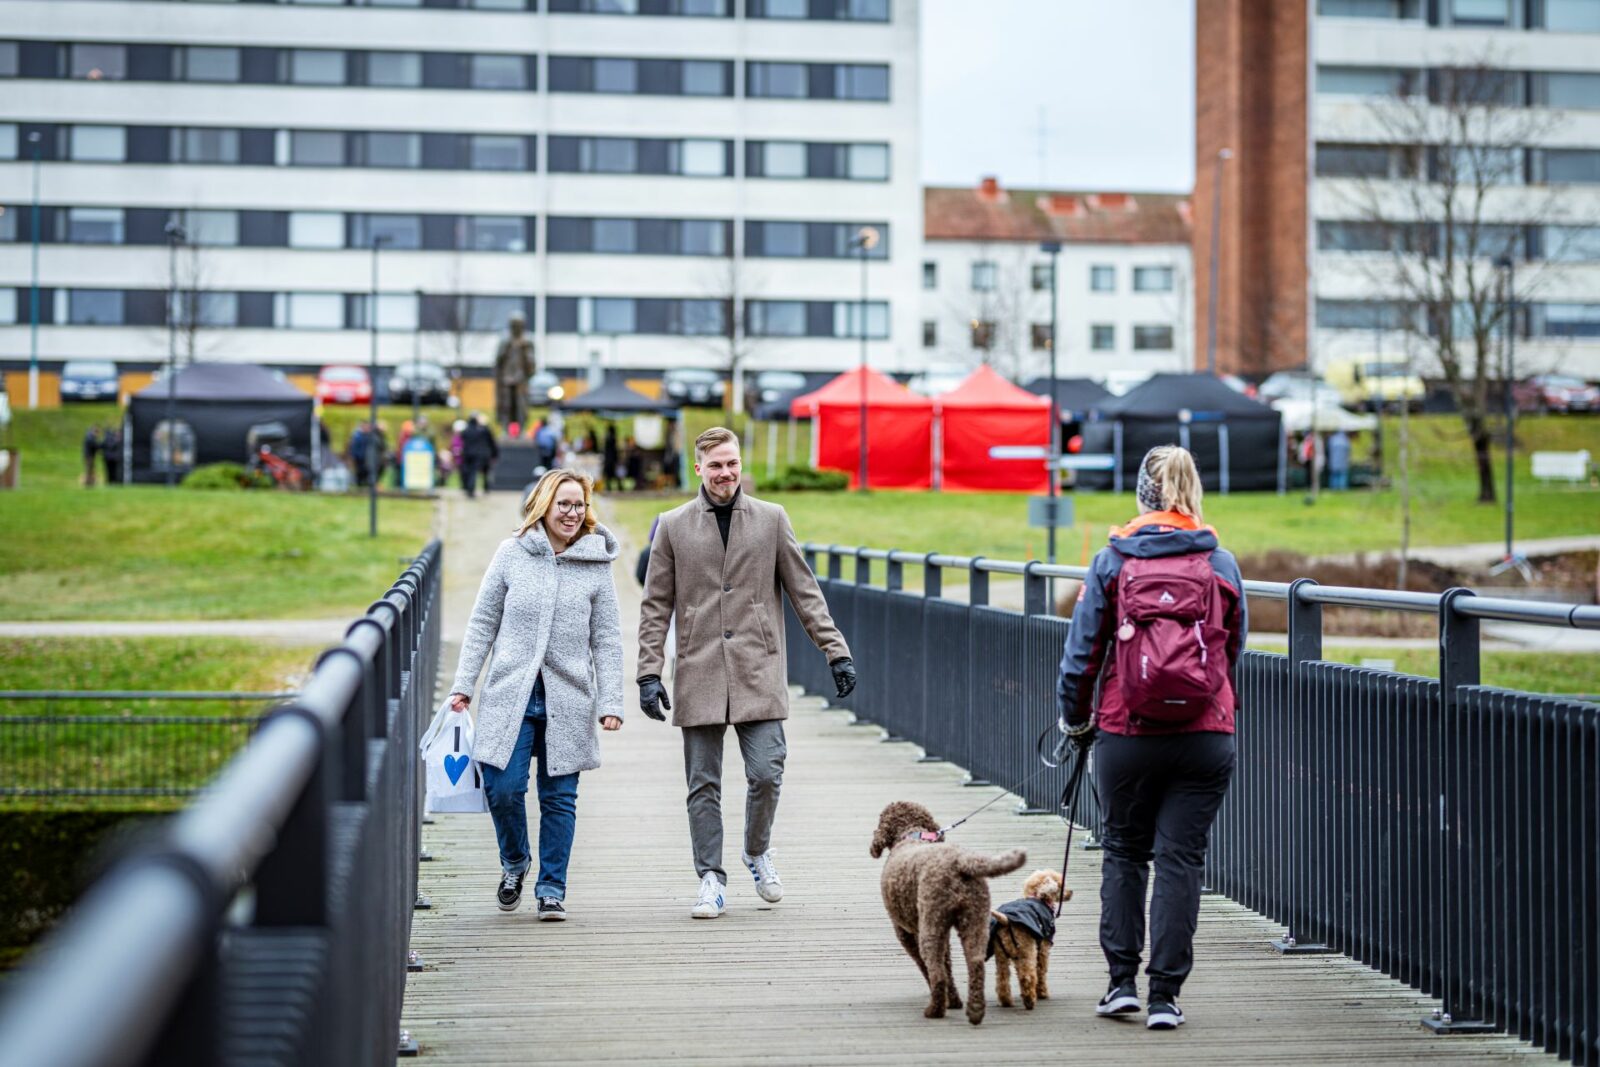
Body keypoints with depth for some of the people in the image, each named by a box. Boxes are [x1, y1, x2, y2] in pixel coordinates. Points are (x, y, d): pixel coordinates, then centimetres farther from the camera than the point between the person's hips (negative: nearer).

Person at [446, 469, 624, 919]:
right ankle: (514, 863, 22)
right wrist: (463, 683, 3)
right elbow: (483, 623, 7)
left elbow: (606, 642, 5)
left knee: (559, 797, 3)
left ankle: (552, 889, 14)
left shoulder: (597, 566, 4)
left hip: (568, 700, 0)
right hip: (510, 694, 0)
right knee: (503, 788, -6)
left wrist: (610, 703, -2)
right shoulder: (511, 554, 3)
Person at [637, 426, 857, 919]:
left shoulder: (771, 519, 7)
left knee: (766, 774, -7)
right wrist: (649, 672, 0)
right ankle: (711, 879, 12)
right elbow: (656, 606, 7)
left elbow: (805, 592, 9)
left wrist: (836, 652, 2)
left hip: (759, 673, 0)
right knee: (703, 785, 2)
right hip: (699, 675, 0)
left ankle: (758, 852, 20)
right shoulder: (673, 526, 6)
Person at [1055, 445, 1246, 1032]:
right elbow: (1234, 649, 11)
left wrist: (1075, 718, 15)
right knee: (1181, 859, 4)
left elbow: (1083, 649, 1)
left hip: (1126, 735, 0)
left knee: (1124, 852, 16)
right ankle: (1164, 995, 3)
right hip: (1206, 735, 1)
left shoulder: (1112, 561, -1)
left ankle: (1122, 980, 12)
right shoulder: (1222, 564, 3)